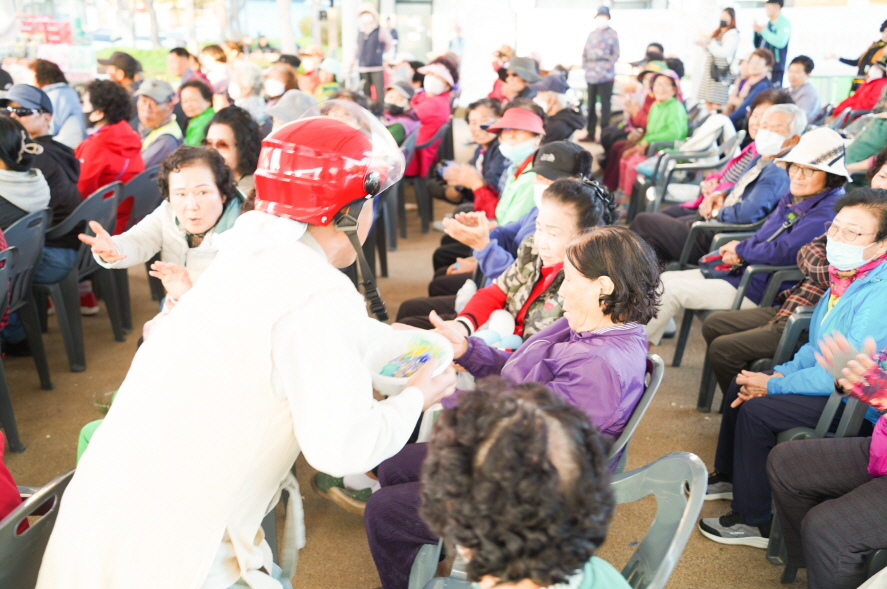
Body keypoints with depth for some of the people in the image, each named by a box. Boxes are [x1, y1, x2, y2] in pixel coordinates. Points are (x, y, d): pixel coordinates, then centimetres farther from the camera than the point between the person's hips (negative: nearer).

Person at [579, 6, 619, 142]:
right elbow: (585, 53, 17)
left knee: (604, 104, -3)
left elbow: (616, 54, -4)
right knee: (591, 105, 9)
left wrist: (607, 67, -12)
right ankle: (591, 133, 17)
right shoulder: (591, 35, 16)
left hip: (605, 76, -5)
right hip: (591, 76, 6)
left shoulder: (612, 34, 0)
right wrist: (585, 67, 5)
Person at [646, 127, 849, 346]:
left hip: (762, 290, -9)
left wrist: (741, 248, -9)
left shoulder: (828, 211, -20)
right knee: (666, 278, 5)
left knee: (671, 290, -12)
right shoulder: (793, 197, 8)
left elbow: (782, 252, -27)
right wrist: (739, 255, -5)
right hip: (745, 271, 9)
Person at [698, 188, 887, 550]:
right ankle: (728, 476, 34)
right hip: (831, 377, 10)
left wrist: (773, 386, -19)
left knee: (756, 409, -20)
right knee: (743, 383, 13)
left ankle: (754, 521, -3)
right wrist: (780, 373, -3)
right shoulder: (847, 276, 2)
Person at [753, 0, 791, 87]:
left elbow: (780, 42, -22)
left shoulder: (784, 23, -6)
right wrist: (757, 31, 4)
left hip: (775, 68, -8)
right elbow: (758, 45, 21)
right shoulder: (768, 24, 16)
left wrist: (763, 31, -14)